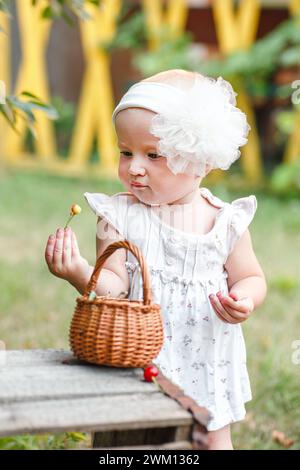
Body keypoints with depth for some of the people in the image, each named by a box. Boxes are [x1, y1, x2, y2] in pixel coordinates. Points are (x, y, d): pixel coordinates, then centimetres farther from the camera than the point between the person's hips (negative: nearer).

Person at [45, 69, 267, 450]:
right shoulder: (120, 216, -8)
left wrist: (244, 301, -20)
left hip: (207, 362, 1)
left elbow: (250, 277, 2)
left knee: (214, 440, 12)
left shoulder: (226, 220, -6)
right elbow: (115, 284, -14)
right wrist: (80, 273, -34)